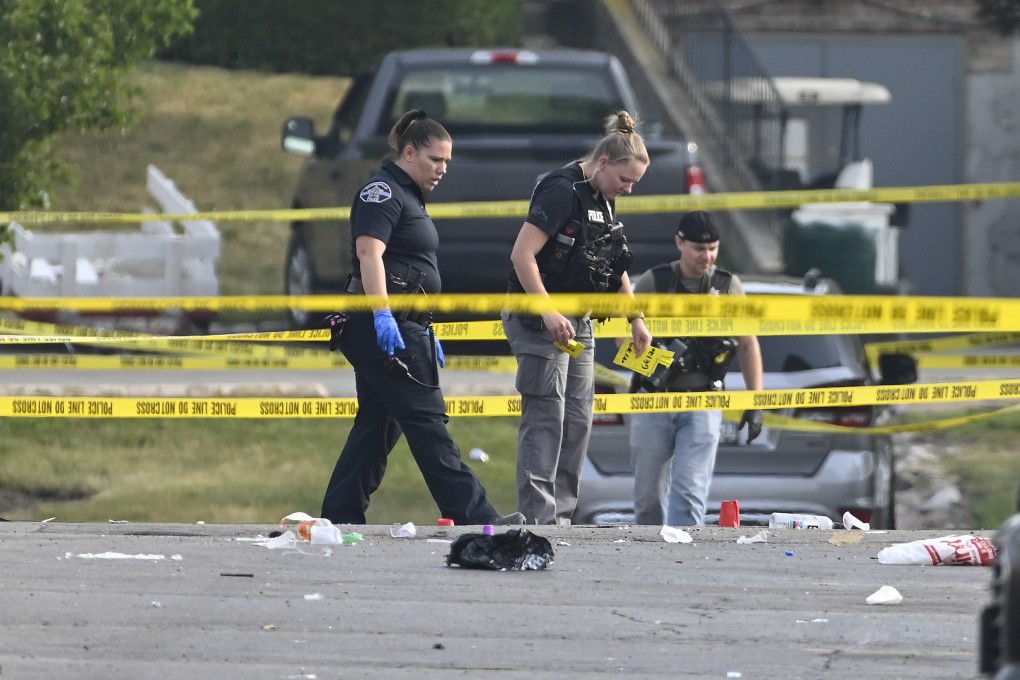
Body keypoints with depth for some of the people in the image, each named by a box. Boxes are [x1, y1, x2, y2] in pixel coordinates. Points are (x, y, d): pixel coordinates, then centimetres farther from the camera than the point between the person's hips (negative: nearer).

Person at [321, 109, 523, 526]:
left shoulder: (408, 197, 23)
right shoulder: (383, 192, -9)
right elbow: (369, 253, -21)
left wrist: (426, 333, 28)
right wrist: (382, 316, -31)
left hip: (404, 325, 11)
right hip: (384, 327, -11)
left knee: (379, 424, 9)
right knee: (426, 421, -11)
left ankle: (339, 518, 9)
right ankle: (472, 516, -14)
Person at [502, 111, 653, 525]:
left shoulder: (604, 200, 11)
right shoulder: (562, 191, -17)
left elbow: (613, 268, 24)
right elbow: (522, 255, -22)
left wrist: (635, 320, 22)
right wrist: (549, 314, -25)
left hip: (577, 323, 9)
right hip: (539, 320, -9)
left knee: (578, 420, 8)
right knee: (545, 418, -10)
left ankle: (561, 517, 12)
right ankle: (537, 519, -10)